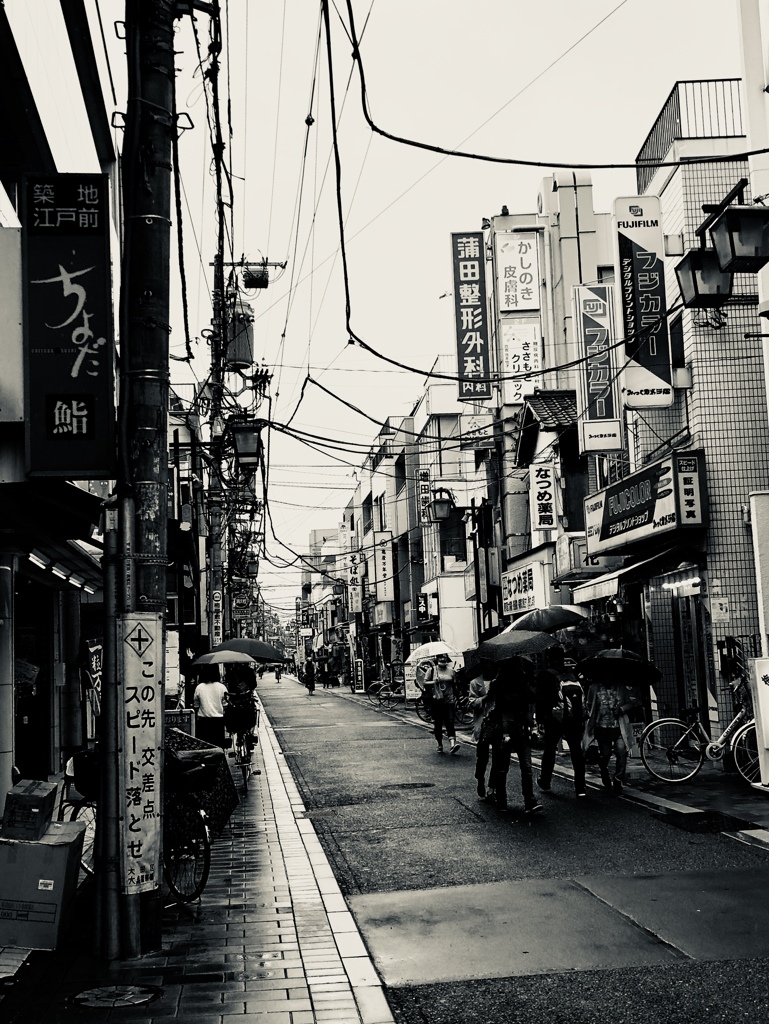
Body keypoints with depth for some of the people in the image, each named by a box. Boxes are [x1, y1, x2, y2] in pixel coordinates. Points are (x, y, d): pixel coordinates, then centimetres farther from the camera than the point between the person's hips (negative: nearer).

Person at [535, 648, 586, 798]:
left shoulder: (544, 674, 2)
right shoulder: (571, 673, 15)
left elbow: (541, 698, -4)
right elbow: (581, 695, 13)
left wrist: (540, 718, 0)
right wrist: (582, 719, 15)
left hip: (554, 719, -3)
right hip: (575, 718, 3)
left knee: (549, 750, 12)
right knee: (576, 751, 6)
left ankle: (545, 782, 21)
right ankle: (580, 787, 3)